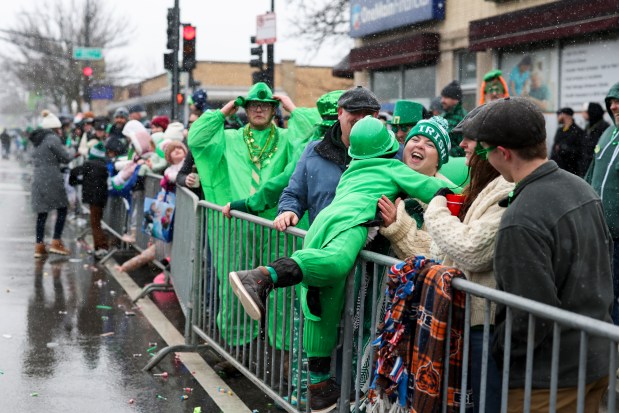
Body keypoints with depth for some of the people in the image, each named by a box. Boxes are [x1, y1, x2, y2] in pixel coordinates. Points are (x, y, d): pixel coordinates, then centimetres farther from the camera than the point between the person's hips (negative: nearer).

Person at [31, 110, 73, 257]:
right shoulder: (53, 139, -9)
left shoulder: (37, 141, 17)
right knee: (62, 209, 3)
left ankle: (39, 246, 8)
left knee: (42, 212, 8)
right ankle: (56, 242, -1)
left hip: (37, 179, 8)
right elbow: (66, 158, -8)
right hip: (51, 179, -8)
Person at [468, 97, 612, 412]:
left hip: (549, 377, -8)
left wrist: (496, 351, -10)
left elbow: (532, 316, -26)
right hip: (598, 360, 9)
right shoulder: (582, 188, 2)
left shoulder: (521, 221, -26)